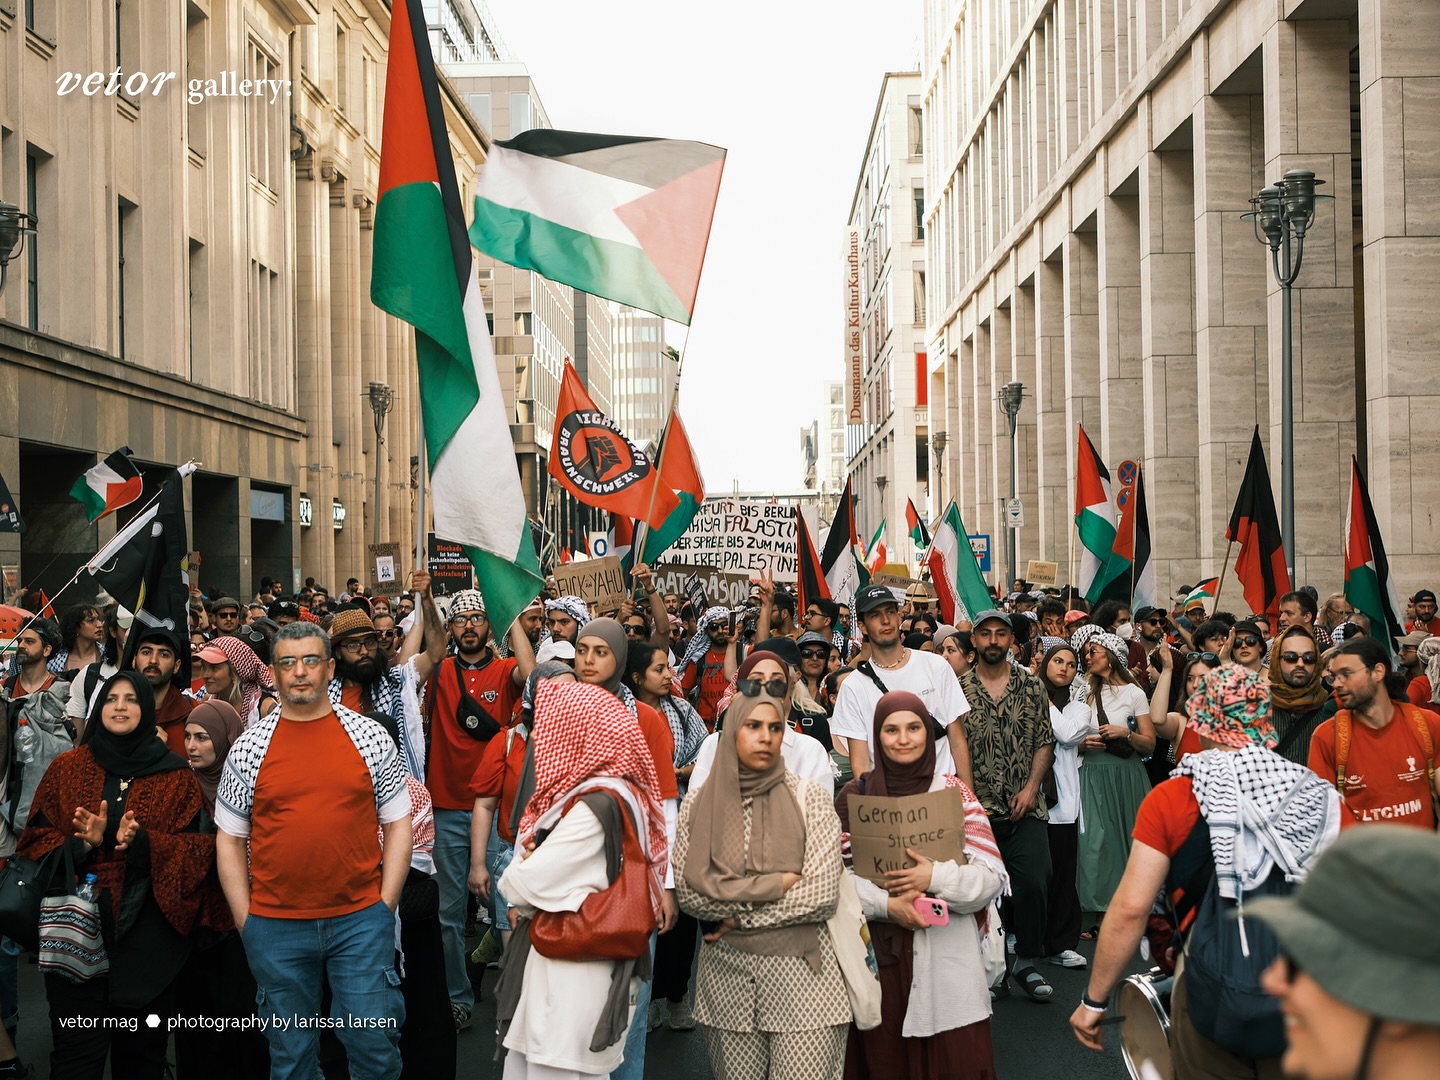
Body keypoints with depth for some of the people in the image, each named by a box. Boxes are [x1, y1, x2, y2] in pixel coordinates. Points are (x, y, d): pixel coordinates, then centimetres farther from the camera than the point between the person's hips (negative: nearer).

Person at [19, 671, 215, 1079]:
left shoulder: (176, 775, 6)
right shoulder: (66, 768, 10)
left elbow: (200, 847, 0)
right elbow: (35, 839, 7)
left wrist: (144, 844, -17)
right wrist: (79, 845, -12)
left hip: (147, 933, 0)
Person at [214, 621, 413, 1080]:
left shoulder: (371, 738, 1)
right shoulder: (248, 748, 2)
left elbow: (397, 824, 4)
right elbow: (229, 840, 6)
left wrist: (386, 905, -3)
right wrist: (245, 919, 0)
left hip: (361, 919, -1)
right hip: (275, 928, 1)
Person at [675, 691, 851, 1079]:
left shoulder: (810, 798, -3)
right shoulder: (699, 802, 2)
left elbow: (821, 895, -11)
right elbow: (691, 891, -6)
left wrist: (739, 915, -8)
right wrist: (775, 884, -12)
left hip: (802, 970, -2)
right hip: (725, 974, 2)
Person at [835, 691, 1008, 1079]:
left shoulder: (954, 792, 3)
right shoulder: (855, 795, 3)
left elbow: (993, 875, -2)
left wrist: (936, 878, -18)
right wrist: (887, 904, -16)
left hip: (945, 954, 0)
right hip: (878, 952, 0)